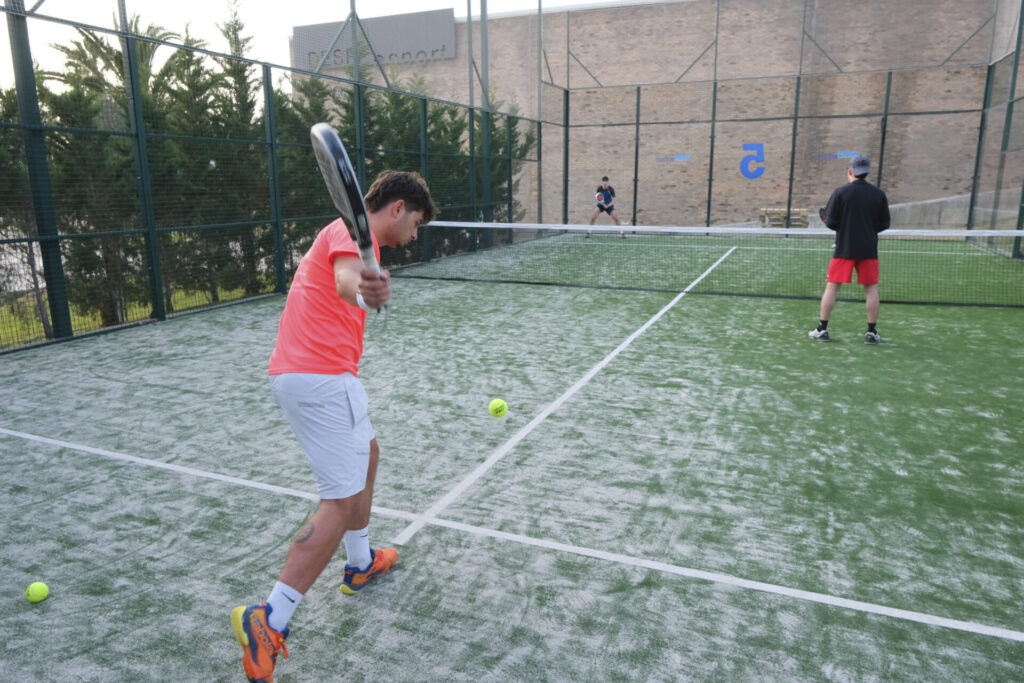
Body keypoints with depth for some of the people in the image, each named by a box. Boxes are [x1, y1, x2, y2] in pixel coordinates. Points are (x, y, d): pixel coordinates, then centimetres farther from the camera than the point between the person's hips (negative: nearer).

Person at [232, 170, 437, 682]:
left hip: (296, 372, 11)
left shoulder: (348, 231, 22)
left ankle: (361, 563, 41)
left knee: (366, 454, 26)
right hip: (321, 377, -11)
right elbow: (345, 278, -35)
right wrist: (365, 293, -54)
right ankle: (267, 622, -7)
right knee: (342, 500, -9)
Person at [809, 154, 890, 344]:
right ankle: (872, 332, 8)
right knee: (871, 289, 7)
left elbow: (830, 222, -7)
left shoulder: (841, 192, -6)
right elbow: (884, 224, 6)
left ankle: (822, 329, 5)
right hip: (869, 248, 2)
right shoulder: (879, 194, 2)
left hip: (844, 248, -2)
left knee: (832, 286, 4)